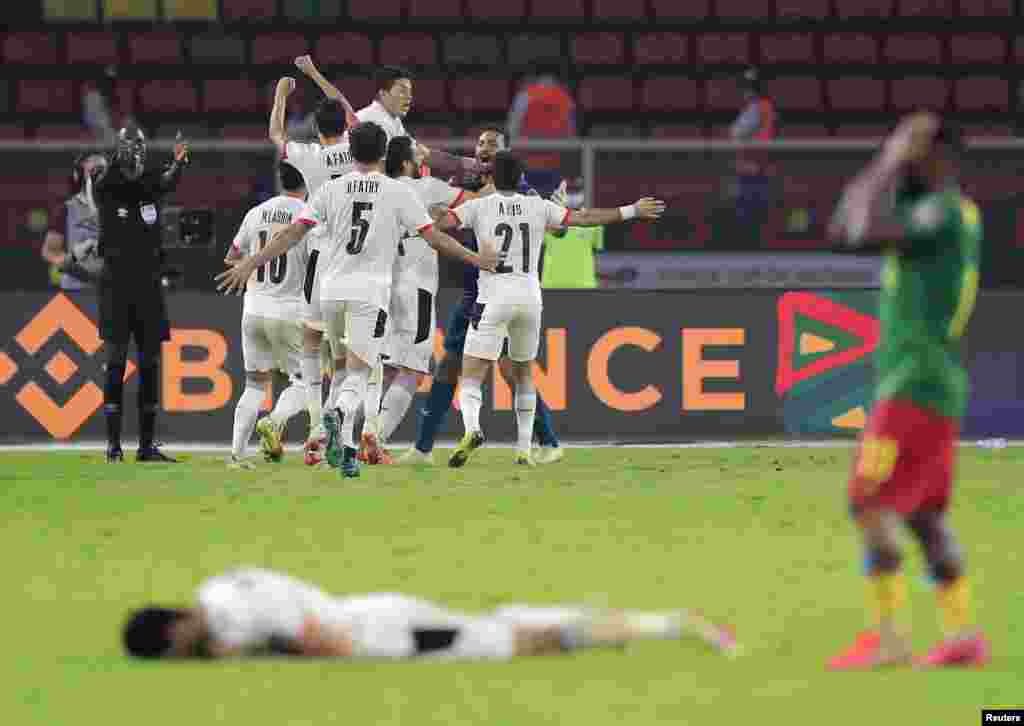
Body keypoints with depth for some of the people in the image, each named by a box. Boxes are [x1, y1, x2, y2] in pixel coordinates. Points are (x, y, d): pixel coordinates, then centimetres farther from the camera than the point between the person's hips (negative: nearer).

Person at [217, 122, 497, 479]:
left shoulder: (332, 189, 4)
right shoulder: (398, 192, 0)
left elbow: (293, 233, -1)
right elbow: (434, 238, 1)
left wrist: (250, 265, 3)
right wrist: (475, 259, 15)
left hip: (332, 290, 3)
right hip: (372, 292, -3)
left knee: (344, 366, 19)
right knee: (358, 373, -5)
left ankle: (345, 448, 15)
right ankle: (339, 413, -37)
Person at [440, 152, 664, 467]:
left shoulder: (479, 207, 0)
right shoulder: (539, 207, 7)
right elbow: (583, 217, 8)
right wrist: (631, 212, 18)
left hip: (494, 298, -3)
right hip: (530, 297, 3)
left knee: (471, 376, -5)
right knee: (524, 374, 22)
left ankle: (472, 429, -33)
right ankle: (524, 449, 18)